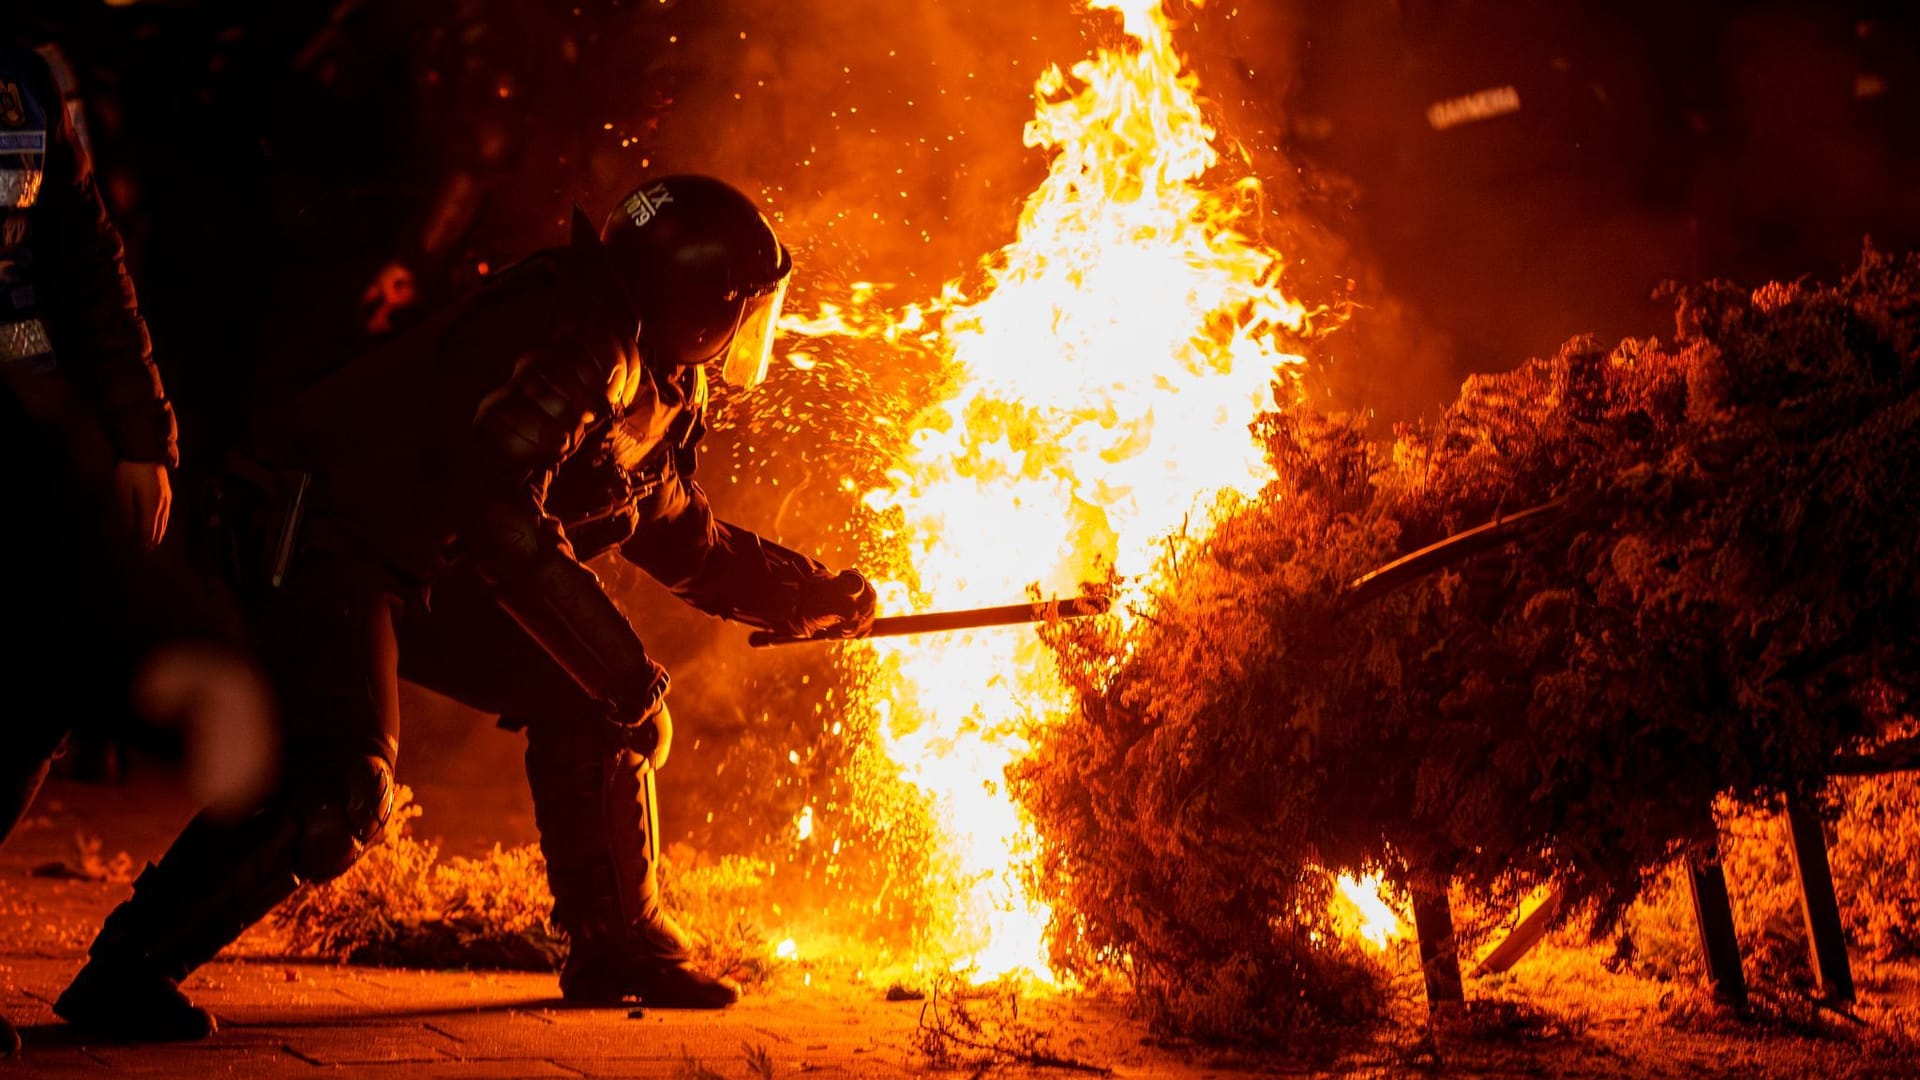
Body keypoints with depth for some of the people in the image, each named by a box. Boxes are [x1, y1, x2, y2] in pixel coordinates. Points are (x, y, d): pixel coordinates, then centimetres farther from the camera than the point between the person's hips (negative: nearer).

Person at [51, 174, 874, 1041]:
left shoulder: (649, 381, 11)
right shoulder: (577, 346, -22)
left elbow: (681, 538, 24)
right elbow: (502, 519, -31)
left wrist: (805, 596, 16)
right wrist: (630, 676, -27)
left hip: (426, 573, 10)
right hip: (325, 549, -10)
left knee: (583, 696, 7)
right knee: (343, 787, -26)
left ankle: (617, 944, 18)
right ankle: (129, 970, -15)